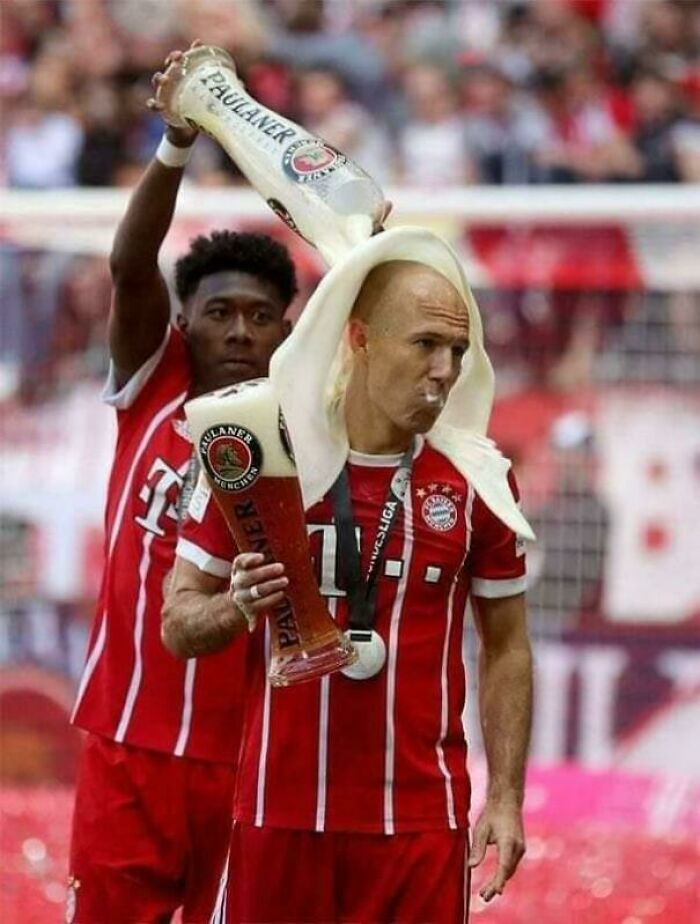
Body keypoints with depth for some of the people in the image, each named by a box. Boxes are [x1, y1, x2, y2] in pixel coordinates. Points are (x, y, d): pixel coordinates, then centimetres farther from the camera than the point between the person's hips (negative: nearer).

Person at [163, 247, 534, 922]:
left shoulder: (476, 480, 2)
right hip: (280, 812, 0)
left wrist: (505, 798, 2)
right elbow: (179, 625, 4)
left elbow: (505, 647, 10)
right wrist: (236, 607, -17)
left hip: (422, 818, 1)